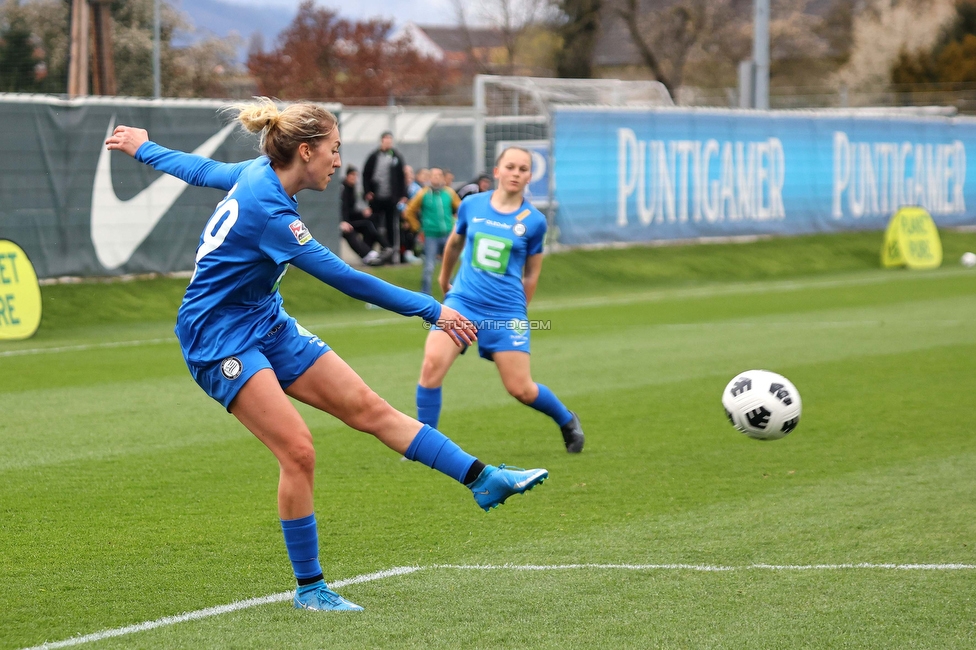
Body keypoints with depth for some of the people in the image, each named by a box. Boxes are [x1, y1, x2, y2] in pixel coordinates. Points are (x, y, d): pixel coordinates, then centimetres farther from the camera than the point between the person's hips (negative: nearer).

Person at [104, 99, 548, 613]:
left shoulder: (259, 173, 2)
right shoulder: (268, 213, -27)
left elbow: (199, 170, 21)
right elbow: (344, 278, -27)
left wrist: (144, 148, 42)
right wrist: (432, 311, -23)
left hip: (266, 325, 9)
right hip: (218, 338, -9)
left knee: (370, 408, 0)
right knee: (298, 451, -19)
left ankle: (483, 481, -5)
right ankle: (308, 588, -5)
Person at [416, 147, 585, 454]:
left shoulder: (534, 221, -2)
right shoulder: (472, 205, 2)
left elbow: (531, 273, 10)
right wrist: (444, 278, 34)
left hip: (505, 310, -1)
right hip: (462, 300, 1)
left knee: (521, 389, -1)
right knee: (432, 363, -20)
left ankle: (567, 421, 29)